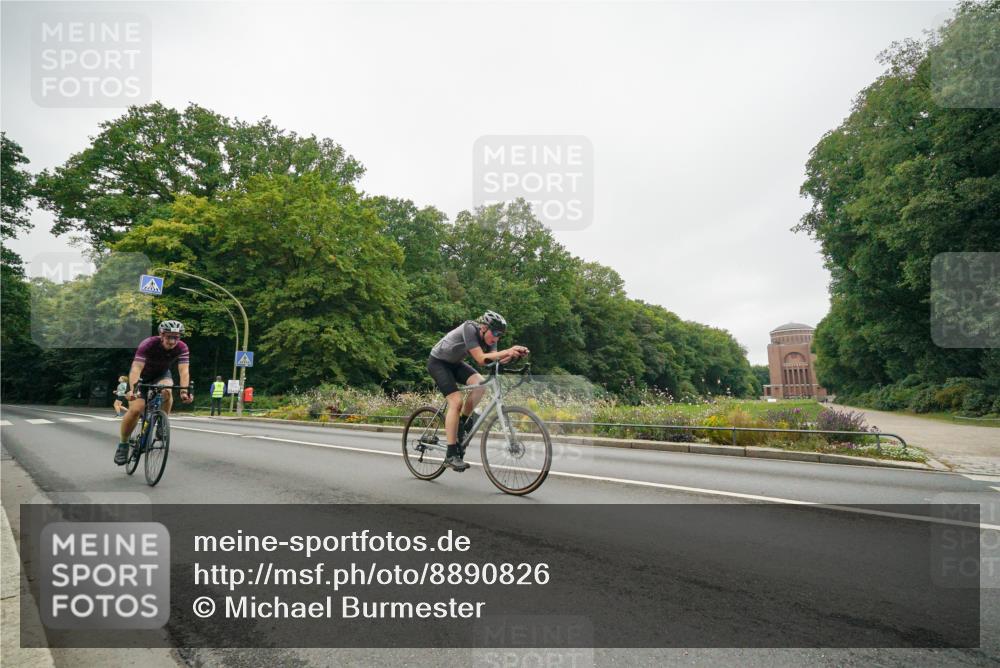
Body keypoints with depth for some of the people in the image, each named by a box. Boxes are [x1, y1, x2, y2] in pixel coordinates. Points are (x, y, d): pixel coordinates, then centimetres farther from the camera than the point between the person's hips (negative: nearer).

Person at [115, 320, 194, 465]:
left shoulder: (182, 348, -25)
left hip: (161, 374, 2)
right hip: (142, 375, -2)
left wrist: (184, 391, -53)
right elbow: (136, 369, -42)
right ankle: (123, 444, 5)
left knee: (167, 393, -33)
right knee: (135, 410, -18)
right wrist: (132, 389, -58)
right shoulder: (148, 344, -32)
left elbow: (184, 371, -35)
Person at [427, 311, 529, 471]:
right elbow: (480, 359, -37)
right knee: (456, 402, -20)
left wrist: (514, 354, -35)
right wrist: (507, 351, -43)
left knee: (480, 383, -19)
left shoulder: (488, 337, -9)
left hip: (455, 362, 7)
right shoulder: (469, 329, -30)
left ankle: (463, 421, 2)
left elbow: (495, 360, -19)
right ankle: (451, 455, -15)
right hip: (438, 362, -7)